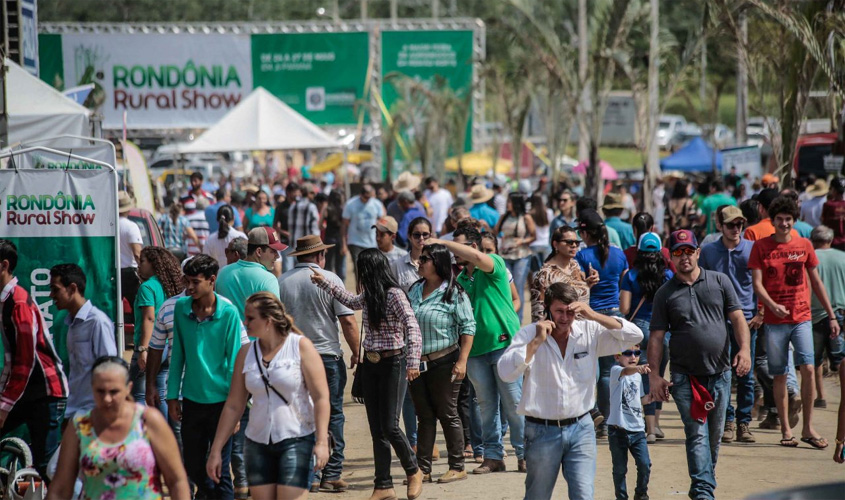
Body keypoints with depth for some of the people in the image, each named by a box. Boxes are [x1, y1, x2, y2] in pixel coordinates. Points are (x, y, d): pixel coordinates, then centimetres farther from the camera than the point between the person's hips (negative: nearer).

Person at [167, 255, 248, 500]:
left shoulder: (228, 313, -10)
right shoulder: (181, 308, 1)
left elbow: (234, 360, -7)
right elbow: (178, 355, 8)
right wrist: (172, 395, 6)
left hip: (220, 399, -4)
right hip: (191, 399, 4)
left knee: (219, 469, 0)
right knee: (192, 466, 14)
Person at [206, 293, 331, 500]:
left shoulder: (300, 346, -4)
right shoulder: (246, 353, 7)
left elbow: (320, 397, -9)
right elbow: (233, 405, 9)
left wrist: (321, 442, -19)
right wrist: (215, 450, 6)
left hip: (297, 440, -5)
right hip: (258, 443, 5)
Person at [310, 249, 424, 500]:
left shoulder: (394, 294, -15)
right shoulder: (368, 295, 9)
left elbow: (413, 328, -23)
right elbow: (352, 302, 33)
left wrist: (413, 362, -34)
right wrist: (324, 283, 35)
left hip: (392, 363, -8)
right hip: (370, 364, 8)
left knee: (389, 426, -9)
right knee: (376, 429, 5)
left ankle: (413, 471, 14)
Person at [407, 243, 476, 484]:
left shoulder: (454, 293, -9)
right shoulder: (414, 291, 9)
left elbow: (468, 327, -10)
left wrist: (462, 361, -16)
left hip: (444, 363, -6)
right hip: (417, 363, 6)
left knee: (447, 414, 1)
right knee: (425, 416, 9)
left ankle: (457, 468, 10)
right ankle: (423, 469, 13)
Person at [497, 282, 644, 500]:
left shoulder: (590, 332, 1)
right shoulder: (529, 334, -6)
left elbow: (634, 336, -5)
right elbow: (506, 372, -18)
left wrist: (594, 316, -13)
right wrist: (537, 341, -21)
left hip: (580, 428, 1)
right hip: (542, 431, -1)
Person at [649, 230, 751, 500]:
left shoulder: (719, 281, 7)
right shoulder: (665, 293, 4)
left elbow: (737, 317, 5)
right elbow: (656, 337, 2)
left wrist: (744, 349, -11)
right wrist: (654, 375, -4)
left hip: (720, 373, 2)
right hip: (685, 376, -2)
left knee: (715, 434, 11)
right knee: (697, 433, -10)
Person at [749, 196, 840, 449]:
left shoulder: (804, 245, 7)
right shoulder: (761, 246, 1)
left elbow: (816, 281, 13)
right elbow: (757, 283, -4)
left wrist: (831, 316, 12)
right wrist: (772, 305, -23)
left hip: (802, 317, 1)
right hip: (774, 321, -1)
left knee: (808, 368, -12)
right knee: (779, 375, 3)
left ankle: (808, 428, -4)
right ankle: (786, 429, 11)